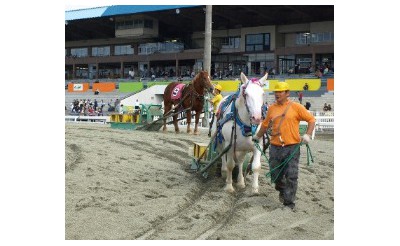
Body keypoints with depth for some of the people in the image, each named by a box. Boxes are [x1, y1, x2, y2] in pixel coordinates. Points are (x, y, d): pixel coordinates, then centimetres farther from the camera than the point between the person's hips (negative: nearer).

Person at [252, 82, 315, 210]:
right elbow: (265, 124, 22)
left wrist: (307, 134, -11)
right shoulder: (271, 108, 8)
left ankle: (289, 203, 6)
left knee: (291, 177, -4)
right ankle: (282, 190, 41)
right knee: (275, 174, 11)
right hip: (275, 147, 4)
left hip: (292, 147, -3)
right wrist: (257, 136, 31)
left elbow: (311, 119, 0)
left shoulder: (296, 107, -3)